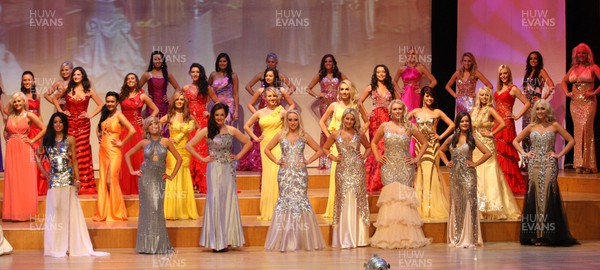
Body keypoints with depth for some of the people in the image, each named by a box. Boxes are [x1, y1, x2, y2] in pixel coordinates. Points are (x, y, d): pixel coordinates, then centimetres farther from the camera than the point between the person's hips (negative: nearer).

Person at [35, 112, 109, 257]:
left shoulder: (70, 139, 4)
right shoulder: (47, 140, 8)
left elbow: (74, 160, 3)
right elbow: (38, 156, 17)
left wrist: (77, 179, -3)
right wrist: (44, 172, 6)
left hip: (68, 178, -2)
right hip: (54, 179, 2)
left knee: (69, 210, -1)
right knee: (54, 210, 2)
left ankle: (72, 245, 3)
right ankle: (56, 246, 7)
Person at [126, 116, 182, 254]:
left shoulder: (166, 142, 5)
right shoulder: (144, 143, 5)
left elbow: (179, 158, 10)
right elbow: (127, 155, 15)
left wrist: (172, 175, 6)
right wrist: (132, 171, 6)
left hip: (159, 178, 1)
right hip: (145, 177, -1)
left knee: (158, 210, -1)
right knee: (148, 208, -2)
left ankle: (159, 244, 7)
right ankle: (147, 244, 2)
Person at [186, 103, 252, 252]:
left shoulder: (232, 130, 6)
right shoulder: (207, 131, 0)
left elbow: (248, 143, 16)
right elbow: (189, 145, -2)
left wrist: (238, 156, 4)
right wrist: (202, 158, -5)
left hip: (229, 170, 2)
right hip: (214, 169, -2)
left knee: (228, 201, 2)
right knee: (215, 201, -2)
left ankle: (227, 239, 10)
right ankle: (216, 241, 3)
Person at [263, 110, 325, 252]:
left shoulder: (304, 136, 7)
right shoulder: (280, 135, 7)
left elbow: (319, 150, 11)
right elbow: (267, 149, 12)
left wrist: (308, 161, 1)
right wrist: (276, 160, 2)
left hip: (300, 173, 0)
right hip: (285, 173, 0)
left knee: (300, 200, -4)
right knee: (285, 200, -3)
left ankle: (302, 240, 4)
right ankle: (285, 241, 2)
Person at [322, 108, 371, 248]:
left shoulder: (359, 134, 7)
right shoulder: (335, 134, 5)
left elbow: (368, 147, 22)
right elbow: (325, 148, 14)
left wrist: (364, 156, 5)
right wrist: (333, 157, 0)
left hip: (358, 170, 1)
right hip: (343, 170, -1)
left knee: (358, 201, 2)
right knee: (344, 202, -2)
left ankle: (358, 237, 10)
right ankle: (345, 238, 3)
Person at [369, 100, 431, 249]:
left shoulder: (409, 127, 4)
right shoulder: (384, 126, 6)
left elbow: (424, 143, 12)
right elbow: (374, 142, 18)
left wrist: (418, 158, 4)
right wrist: (377, 157, 5)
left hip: (405, 167, 0)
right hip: (389, 167, 0)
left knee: (404, 198, -4)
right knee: (390, 197, -6)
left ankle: (406, 237, 3)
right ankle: (389, 237, 0)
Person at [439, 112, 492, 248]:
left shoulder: (472, 139, -1)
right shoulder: (452, 138, 9)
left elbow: (488, 153, -5)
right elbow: (441, 150, 24)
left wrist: (475, 163, -7)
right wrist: (447, 162, 10)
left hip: (468, 175, -4)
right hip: (454, 174, 4)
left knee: (468, 204, -6)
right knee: (456, 204, 7)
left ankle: (469, 238, -2)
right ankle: (456, 238, 14)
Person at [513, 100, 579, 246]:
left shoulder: (554, 125, 4)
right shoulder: (531, 127, 10)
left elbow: (571, 140, 5)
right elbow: (515, 141, 17)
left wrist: (559, 154, -2)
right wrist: (524, 153, 4)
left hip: (549, 165, -2)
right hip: (534, 165, 2)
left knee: (548, 195, -7)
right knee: (535, 195, -1)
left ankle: (548, 233, -2)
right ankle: (535, 234, 4)